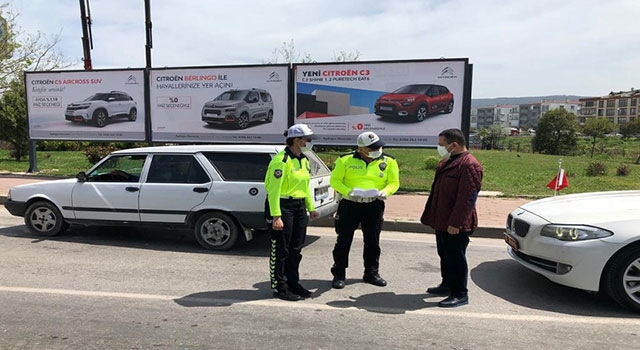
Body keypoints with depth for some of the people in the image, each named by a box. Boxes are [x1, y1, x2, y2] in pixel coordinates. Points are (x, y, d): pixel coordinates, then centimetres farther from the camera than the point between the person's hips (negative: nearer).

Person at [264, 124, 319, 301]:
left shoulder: (304, 160, 12)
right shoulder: (281, 160, -17)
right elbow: (273, 190, -21)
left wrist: (311, 208, 18)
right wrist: (276, 216, -25)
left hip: (299, 207, 9)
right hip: (283, 206, -9)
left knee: (296, 248, 15)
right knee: (281, 250, 2)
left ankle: (293, 283, 29)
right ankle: (279, 288, 14)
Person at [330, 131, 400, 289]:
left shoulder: (389, 162, 1)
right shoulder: (345, 160, -4)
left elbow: (394, 182, 6)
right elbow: (335, 180, -2)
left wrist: (384, 192, -16)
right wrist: (349, 192, -20)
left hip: (374, 205, 2)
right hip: (349, 204, -2)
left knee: (373, 241, 11)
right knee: (344, 240, 3)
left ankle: (371, 273, 28)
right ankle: (339, 274, 16)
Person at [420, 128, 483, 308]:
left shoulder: (469, 165, -18)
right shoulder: (447, 162, 14)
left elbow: (467, 197, -23)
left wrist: (455, 222, -24)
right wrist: (431, 216, 19)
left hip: (456, 225, -10)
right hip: (442, 222, 10)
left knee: (455, 258, -1)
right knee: (445, 255, 19)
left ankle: (460, 294, 11)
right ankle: (447, 285, 34)